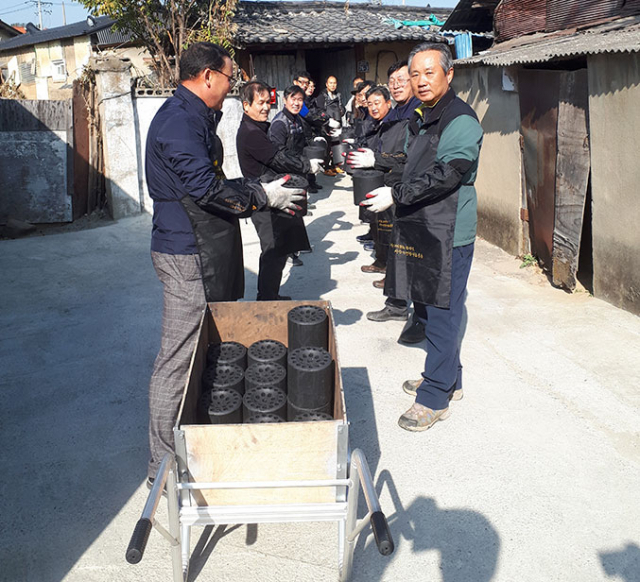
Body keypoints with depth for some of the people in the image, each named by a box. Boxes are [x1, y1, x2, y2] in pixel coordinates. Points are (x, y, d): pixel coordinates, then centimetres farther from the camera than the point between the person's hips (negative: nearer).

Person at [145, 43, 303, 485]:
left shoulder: (195, 117, 17)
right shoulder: (179, 121, -17)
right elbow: (206, 188, -23)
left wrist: (264, 192, 14)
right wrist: (265, 195, -12)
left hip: (208, 252, 11)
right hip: (188, 255, -11)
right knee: (180, 358, -2)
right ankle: (164, 464, 11)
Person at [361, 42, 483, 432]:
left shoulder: (461, 120, -13)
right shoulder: (423, 119, 17)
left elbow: (446, 174, -23)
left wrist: (396, 195, -21)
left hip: (447, 234, -10)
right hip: (421, 231, 10)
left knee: (441, 314, -4)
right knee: (428, 308, 17)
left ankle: (435, 398, 6)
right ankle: (449, 380, 32)